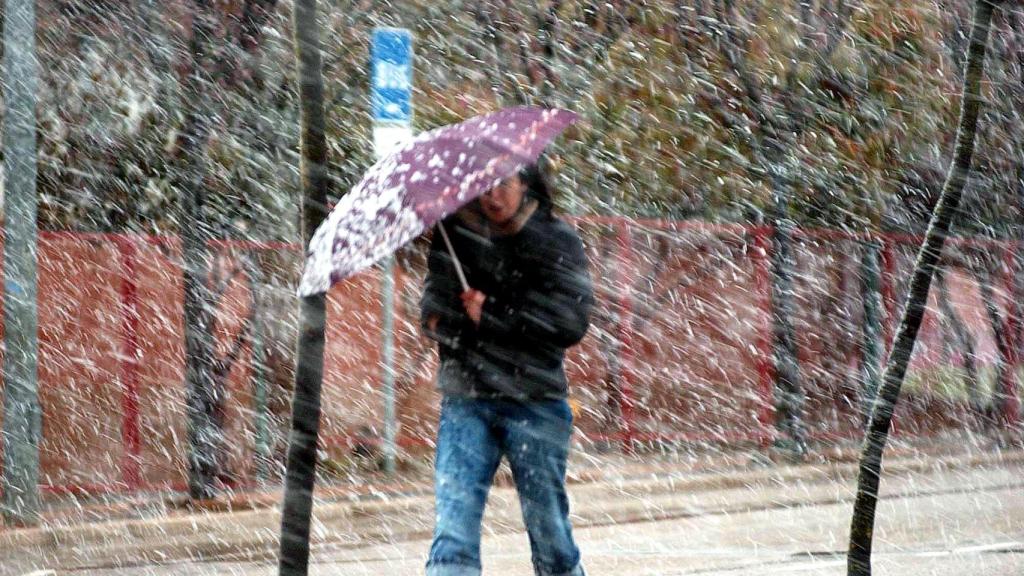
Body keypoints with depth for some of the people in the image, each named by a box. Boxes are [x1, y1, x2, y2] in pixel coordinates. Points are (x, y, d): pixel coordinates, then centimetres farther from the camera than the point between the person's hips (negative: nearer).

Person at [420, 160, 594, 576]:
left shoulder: (558, 241, 2)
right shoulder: (455, 234, 8)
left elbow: (572, 323, -7)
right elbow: (434, 313, 8)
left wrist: (494, 316, -11)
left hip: (536, 404, -1)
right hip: (466, 401, 1)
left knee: (548, 531, 5)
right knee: (453, 530, -11)